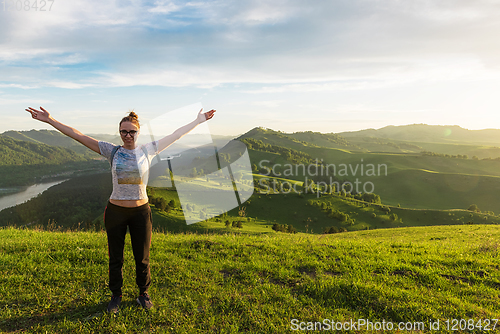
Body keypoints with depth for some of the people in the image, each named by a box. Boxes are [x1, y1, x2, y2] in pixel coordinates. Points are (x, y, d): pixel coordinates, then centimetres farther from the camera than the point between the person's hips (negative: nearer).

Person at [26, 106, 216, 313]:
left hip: (141, 212, 0)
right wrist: (50, 120, -6)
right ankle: (116, 296, 36)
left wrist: (198, 121, 6)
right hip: (116, 211, 0)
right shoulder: (112, 151, -3)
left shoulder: (148, 151, -2)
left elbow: (176, 135, 2)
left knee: (142, 257, 12)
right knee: (115, 257, 14)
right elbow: (78, 136, -4)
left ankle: (143, 293, 35)